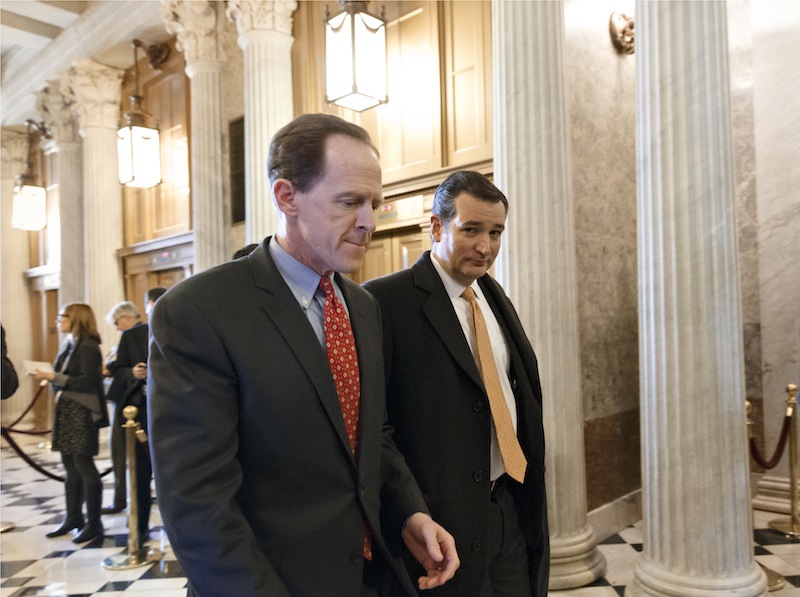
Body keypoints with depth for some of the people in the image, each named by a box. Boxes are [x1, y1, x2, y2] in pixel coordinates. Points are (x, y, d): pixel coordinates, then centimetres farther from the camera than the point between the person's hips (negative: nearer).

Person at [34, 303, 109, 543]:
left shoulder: (88, 346, -12)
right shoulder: (69, 344, 13)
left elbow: (88, 381, -20)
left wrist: (54, 377, -19)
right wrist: (48, 377, 3)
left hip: (82, 413, -8)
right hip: (66, 411, 8)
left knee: (84, 464, -3)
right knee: (70, 466, 14)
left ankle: (93, 523, 6)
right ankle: (73, 518, 26)